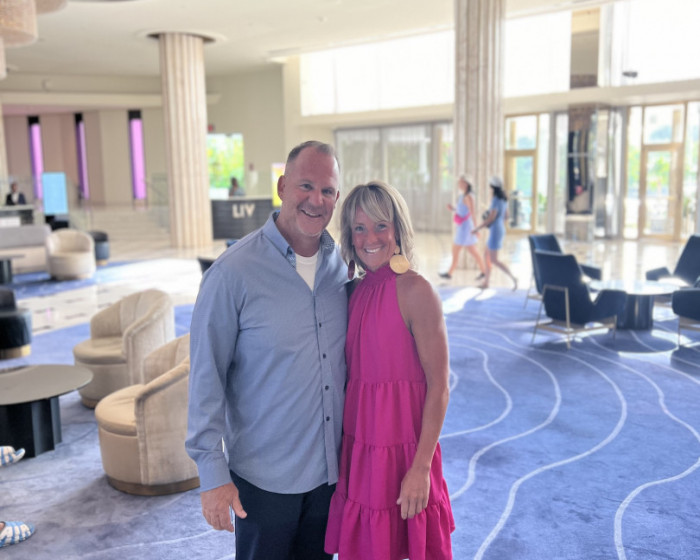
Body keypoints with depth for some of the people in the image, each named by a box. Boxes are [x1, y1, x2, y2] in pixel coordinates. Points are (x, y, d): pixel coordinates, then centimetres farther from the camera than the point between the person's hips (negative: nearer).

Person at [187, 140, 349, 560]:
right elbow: (206, 379, -14)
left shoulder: (341, 265, -1)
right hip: (265, 475, -5)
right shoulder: (234, 273, -17)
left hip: (331, 468, 5)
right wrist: (212, 473, -14)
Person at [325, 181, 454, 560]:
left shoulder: (415, 291, -14)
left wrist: (421, 468, -16)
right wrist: (346, 452, 9)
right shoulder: (357, 292, 6)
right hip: (358, 449, 6)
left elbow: (438, 387, -14)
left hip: (401, 450, -5)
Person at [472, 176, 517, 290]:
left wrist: (478, 228, -14)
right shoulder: (504, 199, 9)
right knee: (487, 256, 17)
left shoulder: (496, 200, -20)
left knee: (494, 260, -4)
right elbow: (506, 216, 18)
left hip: (495, 231, -10)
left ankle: (513, 278, -8)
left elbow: (491, 218, -22)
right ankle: (486, 282, 22)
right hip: (501, 229, 10)